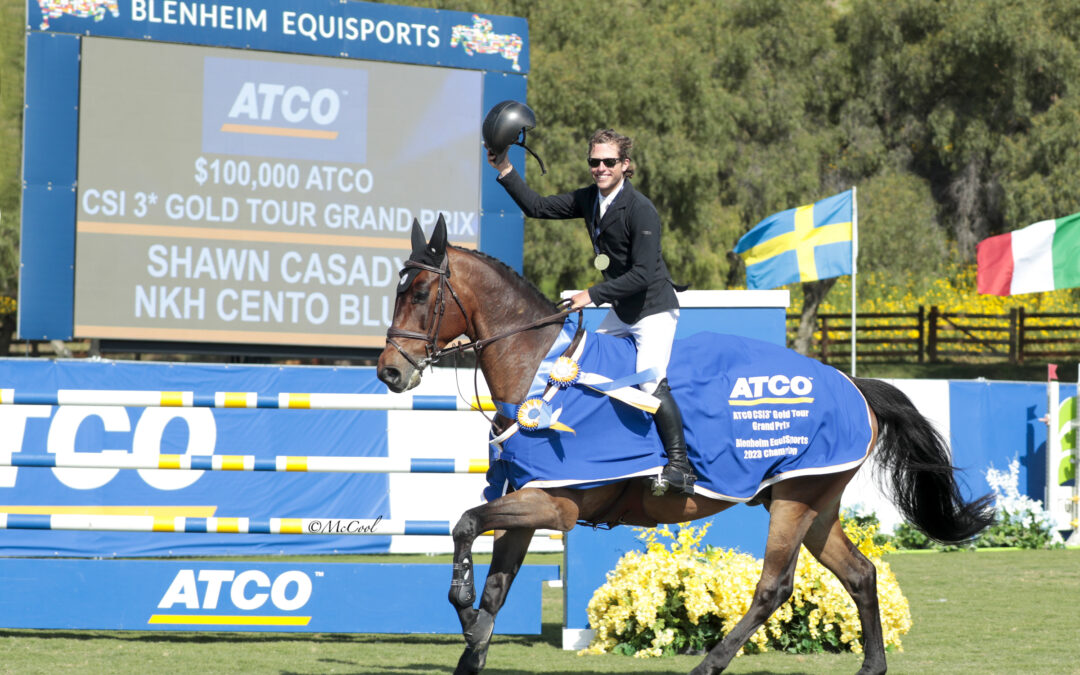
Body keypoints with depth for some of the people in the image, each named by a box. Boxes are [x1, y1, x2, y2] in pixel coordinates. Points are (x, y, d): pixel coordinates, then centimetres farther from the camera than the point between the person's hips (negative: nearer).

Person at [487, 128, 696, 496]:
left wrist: (594, 295, -24)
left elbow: (643, 273, -26)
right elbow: (537, 207, 6)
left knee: (650, 379, -23)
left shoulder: (641, 210, -23)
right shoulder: (589, 200, 1)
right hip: (621, 311, 9)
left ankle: (680, 466, -20)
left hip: (655, 310, -9)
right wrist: (505, 170, -4)